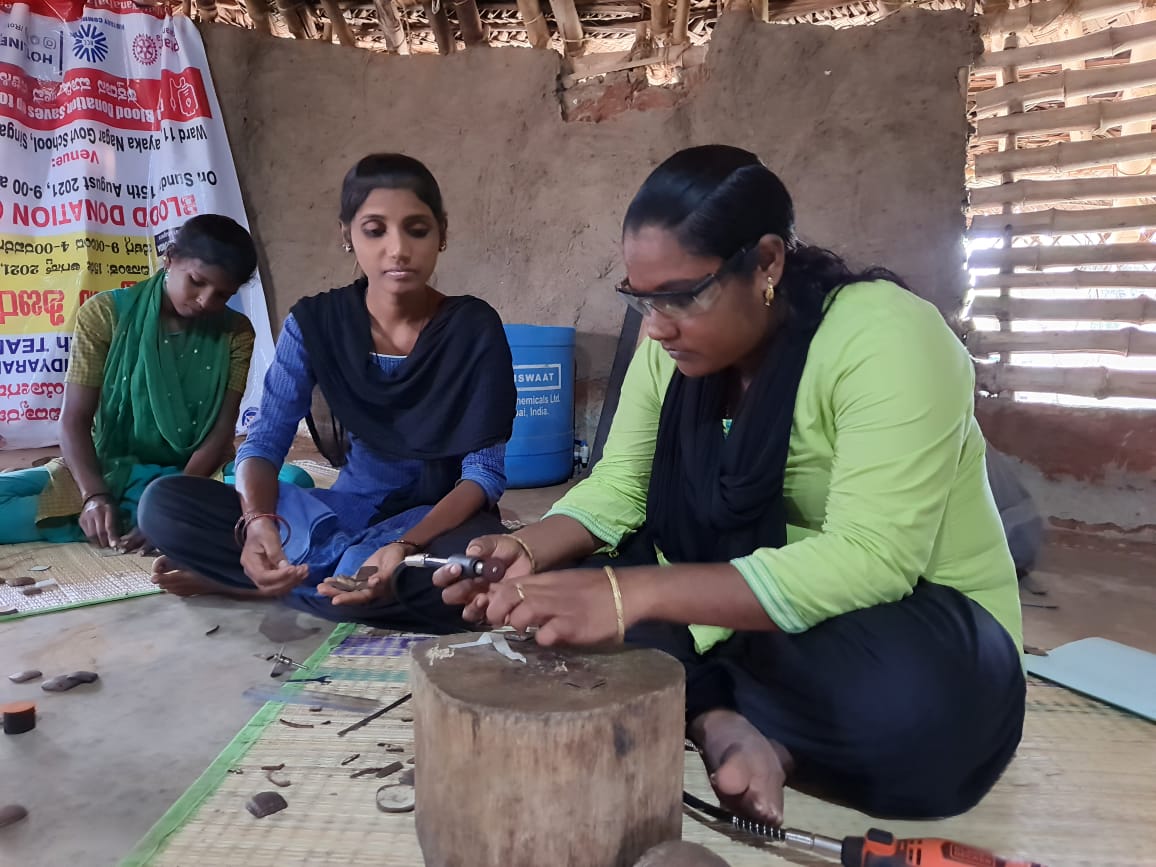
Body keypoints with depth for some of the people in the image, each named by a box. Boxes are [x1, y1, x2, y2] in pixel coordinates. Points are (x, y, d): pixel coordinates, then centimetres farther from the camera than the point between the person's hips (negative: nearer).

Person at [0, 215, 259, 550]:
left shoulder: (235, 333, -3)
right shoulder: (105, 313, -4)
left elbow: (220, 433, -9)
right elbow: (74, 419, -8)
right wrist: (94, 495, -26)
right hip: (107, 471, 0)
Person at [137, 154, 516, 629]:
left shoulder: (475, 328, -14)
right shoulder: (315, 322, -7)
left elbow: (485, 471, -16)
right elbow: (264, 443, -9)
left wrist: (407, 547, -35)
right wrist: (258, 522, -32)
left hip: (441, 515, 0)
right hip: (351, 508, 1)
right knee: (164, 505, -15)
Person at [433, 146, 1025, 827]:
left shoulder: (885, 340, -25)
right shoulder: (674, 348, -4)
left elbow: (869, 562, -33)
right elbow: (618, 489, 0)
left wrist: (634, 594, -41)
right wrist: (530, 552, -22)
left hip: (918, 624, -5)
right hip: (757, 611, 5)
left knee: (904, 704, -39)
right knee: (560, 607, -10)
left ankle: (687, 697, -13)